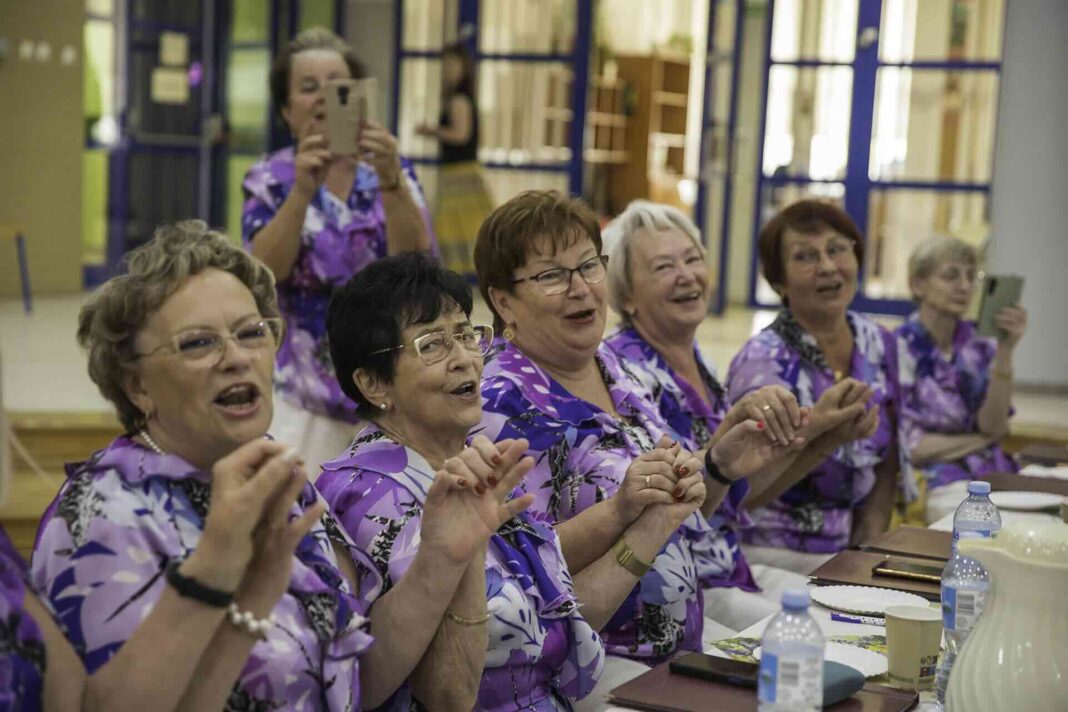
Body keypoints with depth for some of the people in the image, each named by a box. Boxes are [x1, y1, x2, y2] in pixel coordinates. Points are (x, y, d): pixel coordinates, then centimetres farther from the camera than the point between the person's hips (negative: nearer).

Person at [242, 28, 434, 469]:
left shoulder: (393, 171, 3)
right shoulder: (268, 180, 2)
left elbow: (414, 263, -13)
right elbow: (265, 270, -14)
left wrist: (389, 181, -27)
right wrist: (304, 190, -27)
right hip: (301, 385, -1)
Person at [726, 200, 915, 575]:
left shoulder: (879, 345, 4)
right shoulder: (764, 361, -14)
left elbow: (886, 464, 12)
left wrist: (866, 553, 3)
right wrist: (822, 435, -38)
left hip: (846, 550, 6)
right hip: (775, 556, -6)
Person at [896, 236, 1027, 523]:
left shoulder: (980, 345, 8)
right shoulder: (899, 349, -7)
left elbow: (994, 427, -5)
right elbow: (908, 446, -11)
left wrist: (1005, 350, -13)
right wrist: (981, 440, -1)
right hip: (932, 481, -5)